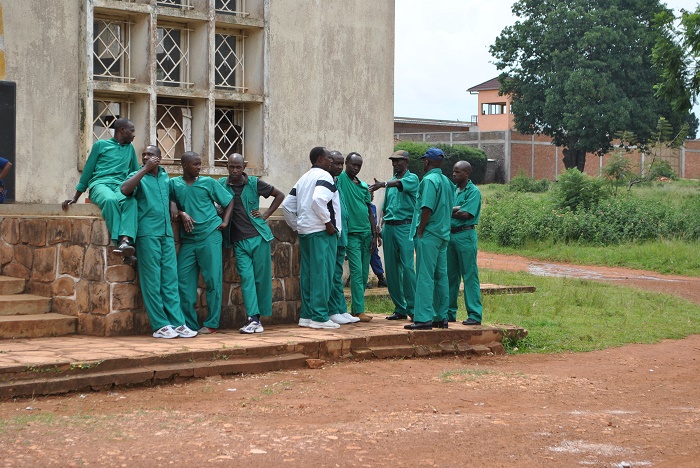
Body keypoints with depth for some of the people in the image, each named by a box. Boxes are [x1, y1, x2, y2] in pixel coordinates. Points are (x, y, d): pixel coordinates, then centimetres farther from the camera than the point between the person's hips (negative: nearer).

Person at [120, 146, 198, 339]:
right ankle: (160, 325, -3)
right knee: (152, 280, -4)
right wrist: (146, 169, -18)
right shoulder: (138, 176, 2)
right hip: (147, 234, -5)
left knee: (170, 279, 3)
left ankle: (177, 323, 2)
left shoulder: (165, 177, 16)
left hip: (167, 234, 5)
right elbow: (125, 189, -20)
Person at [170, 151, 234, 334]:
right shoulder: (174, 183, 5)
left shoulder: (208, 182, 4)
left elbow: (228, 201, 12)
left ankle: (212, 323, 5)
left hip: (210, 236, -2)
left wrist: (225, 222, 1)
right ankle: (189, 324, 7)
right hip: (188, 238, 2)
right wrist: (182, 214, -7)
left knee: (213, 280, -2)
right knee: (183, 281, -1)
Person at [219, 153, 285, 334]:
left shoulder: (254, 183, 1)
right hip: (239, 241, 1)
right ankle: (253, 318, -13)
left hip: (258, 237, -1)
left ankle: (258, 317, 9)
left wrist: (266, 214, 4)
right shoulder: (221, 184, 5)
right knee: (246, 277, -9)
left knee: (262, 277, 1)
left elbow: (279, 195, 11)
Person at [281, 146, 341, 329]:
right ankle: (320, 317, -8)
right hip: (322, 232, -8)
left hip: (304, 231, 8)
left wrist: (297, 226, 21)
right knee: (322, 273, -7)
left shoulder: (303, 179, 19)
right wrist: (328, 222, -17)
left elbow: (287, 205, 17)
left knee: (307, 273, 10)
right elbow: (318, 199, -26)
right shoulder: (324, 176, -8)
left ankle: (306, 315, 13)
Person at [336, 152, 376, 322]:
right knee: (356, 272, -11)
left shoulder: (364, 186, 15)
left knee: (364, 274, 6)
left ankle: (356, 308, 14)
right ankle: (359, 311, -11)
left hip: (366, 233, 6)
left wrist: (374, 235, 13)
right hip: (352, 233, -6)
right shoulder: (340, 179, -2)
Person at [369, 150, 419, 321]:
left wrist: (383, 184, -41)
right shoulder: (391, 182, 20)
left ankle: (413, 308, -9)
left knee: (407, 267, -13)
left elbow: (399, 183, -23)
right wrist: (380, 227, 12)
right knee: (391, 269, 4)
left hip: (405, 226, -7)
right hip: (389, 227, 7)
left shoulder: (412, 178, 1)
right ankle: (399, 308, 10)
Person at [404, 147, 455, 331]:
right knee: (441, 276, 11)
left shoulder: (429, 180, -12)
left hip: (428, 235, -8)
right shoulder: (447, 181, 13)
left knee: (425, 277, -8)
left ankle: (424, 318, -10)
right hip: (443, 234, 8)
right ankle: (441, 317, 15)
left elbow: (427, 209, -20)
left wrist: (420, 231, -13)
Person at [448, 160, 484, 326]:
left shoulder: (473, 191, -7)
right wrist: (457, 210, -12)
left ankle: (475, 315, -4)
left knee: (469, 275, -6)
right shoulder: (453, 190, 14)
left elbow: (465, 215, -15)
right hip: (451, 234, 7)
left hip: (465, 235, -7)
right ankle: (450, 312, 18)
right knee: (450, 275, 11)